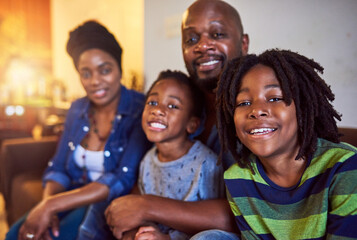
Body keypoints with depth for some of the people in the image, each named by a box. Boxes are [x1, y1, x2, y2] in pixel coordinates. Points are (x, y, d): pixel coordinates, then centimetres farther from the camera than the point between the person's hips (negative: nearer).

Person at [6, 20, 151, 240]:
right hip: (76, 200, 5)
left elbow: (124, 179, -23)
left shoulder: (141, 110, -16)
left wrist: (52, 205, -24)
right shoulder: (77, 109, 5)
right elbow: (58, 169, 6)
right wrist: (46, 204, -16)